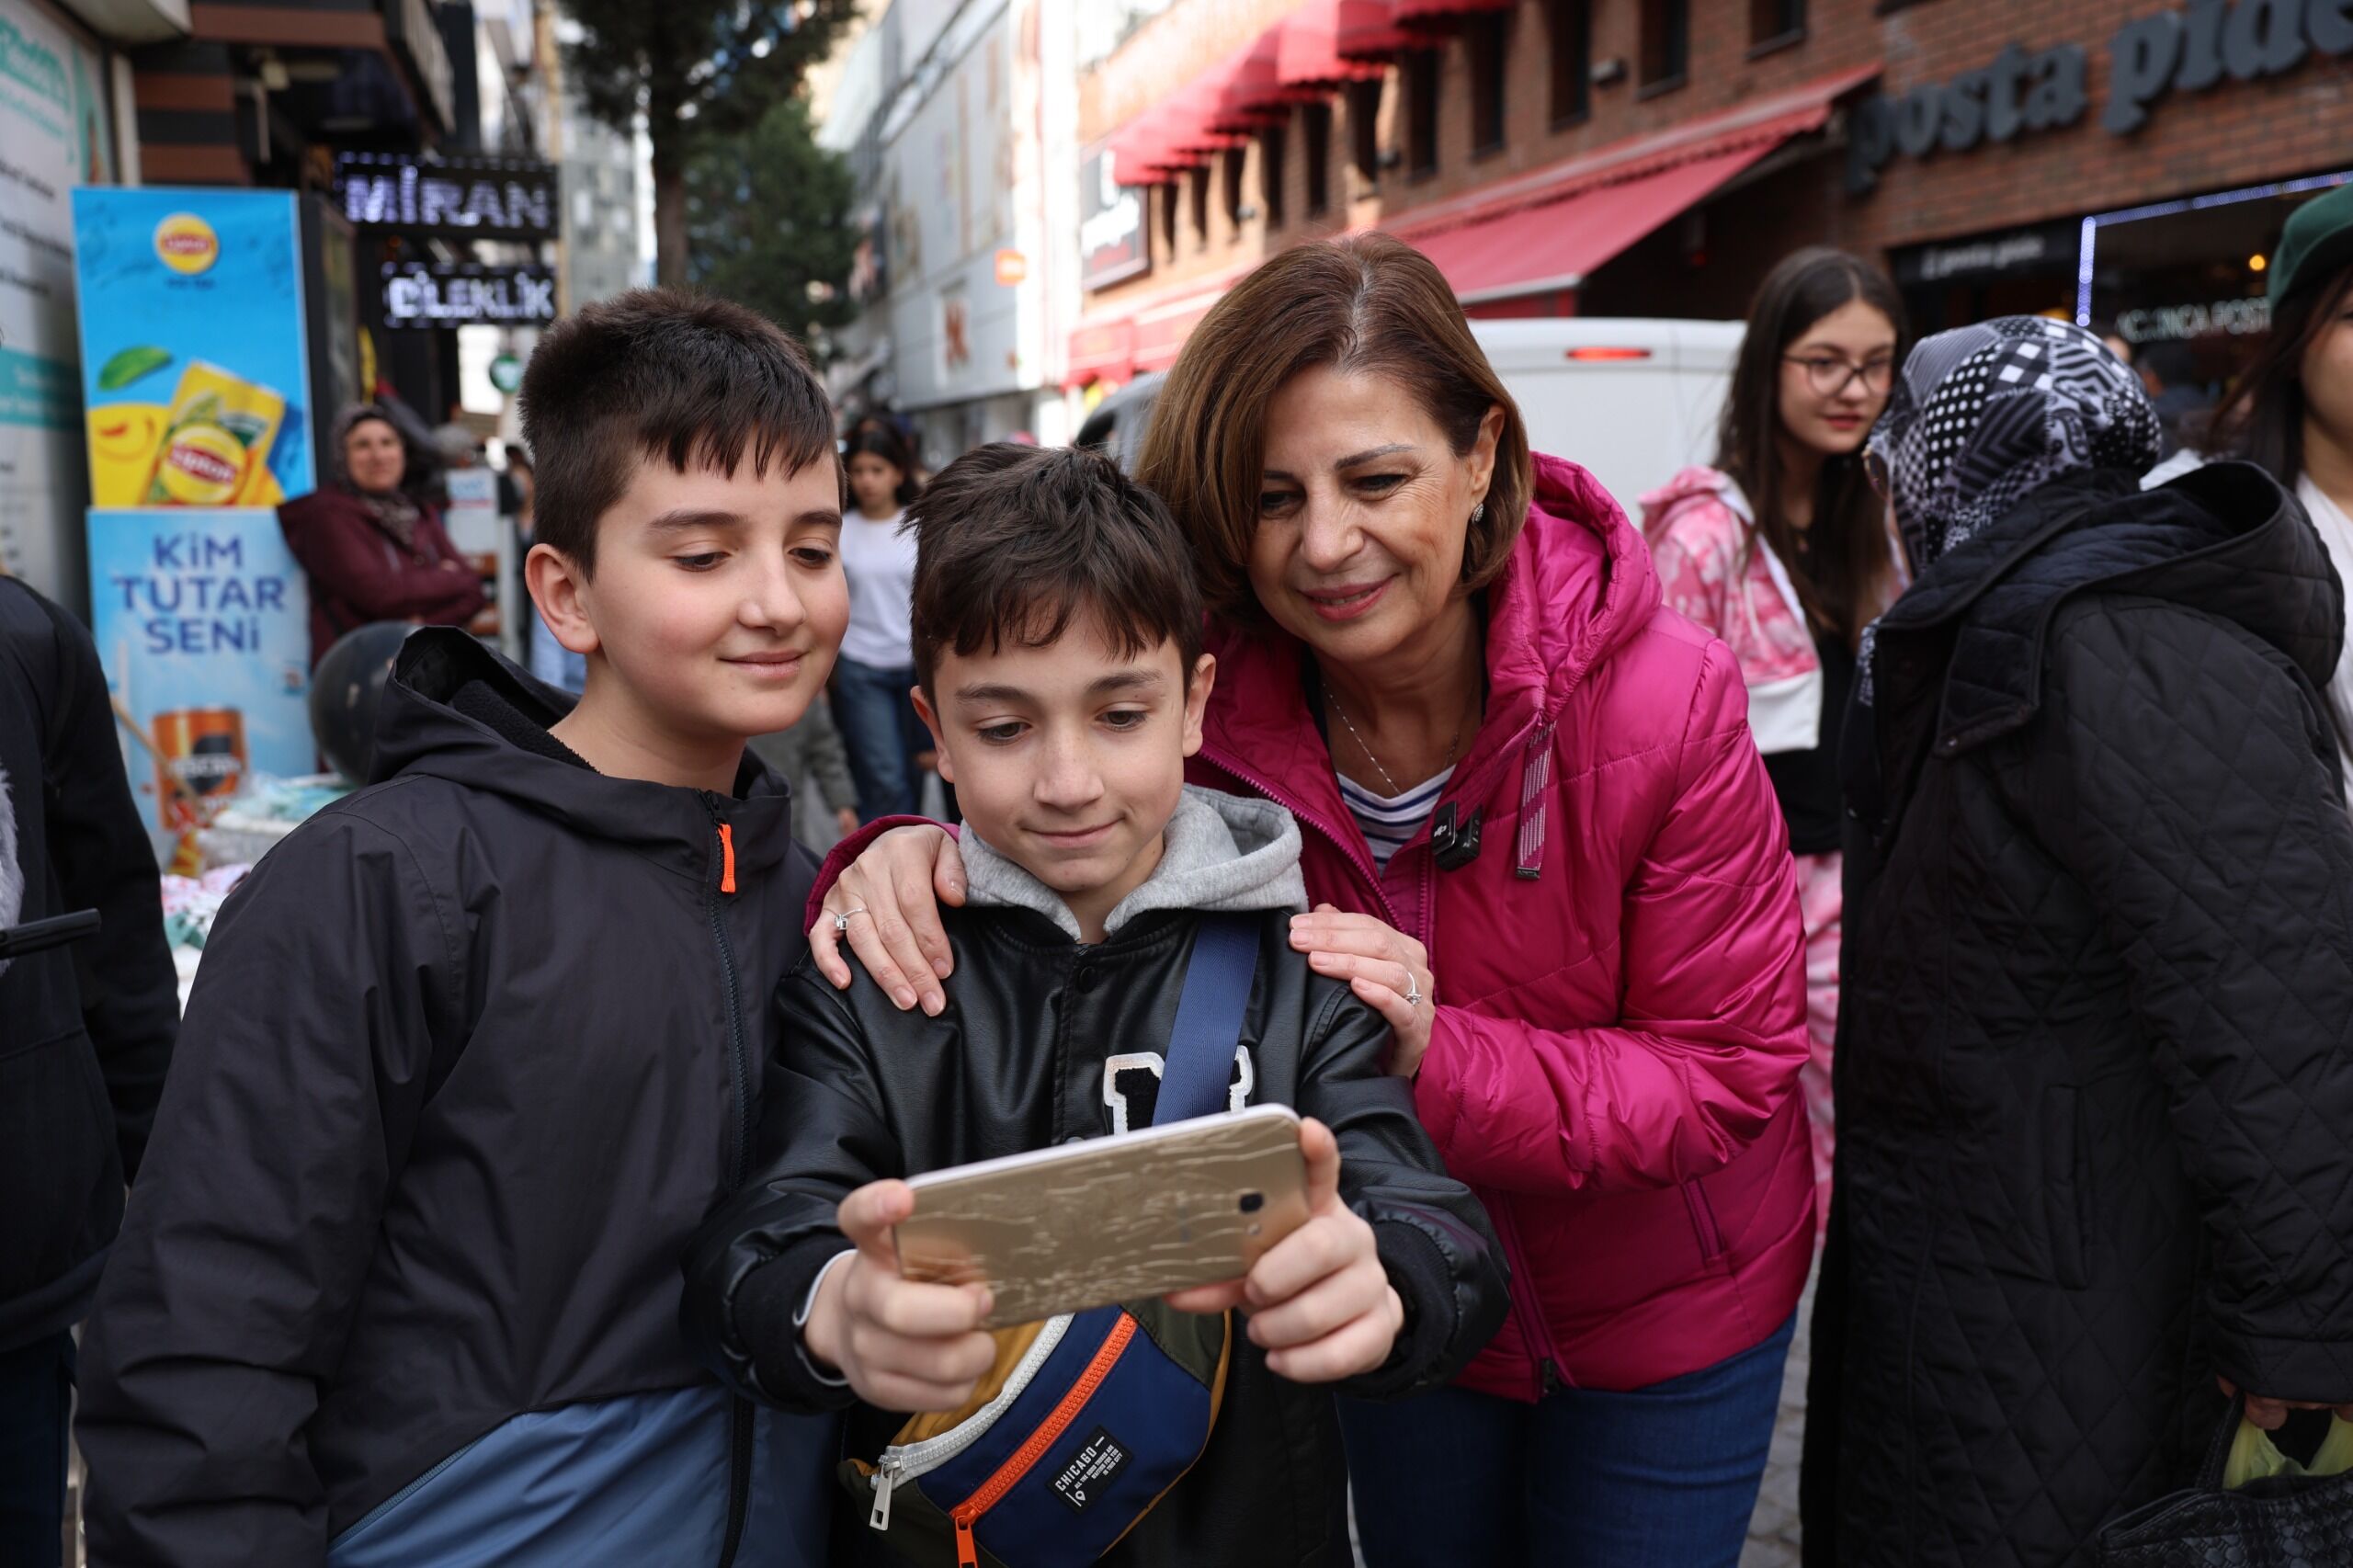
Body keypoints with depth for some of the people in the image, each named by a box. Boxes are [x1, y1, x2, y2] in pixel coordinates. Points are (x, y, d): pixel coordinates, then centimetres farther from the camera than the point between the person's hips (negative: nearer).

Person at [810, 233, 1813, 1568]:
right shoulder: (1202, 700, -21)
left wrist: (1447, 1060, -39)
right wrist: (909, 856, -37)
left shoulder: (1664, 697, -26)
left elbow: (1728, 1073, -22)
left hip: (1662, 1321, -1)